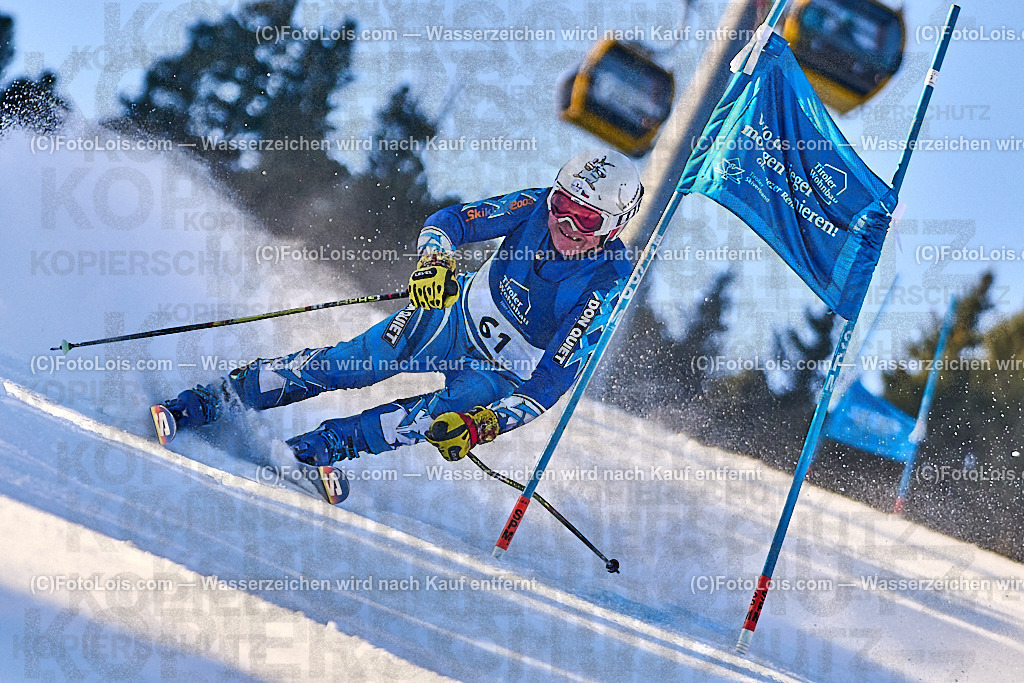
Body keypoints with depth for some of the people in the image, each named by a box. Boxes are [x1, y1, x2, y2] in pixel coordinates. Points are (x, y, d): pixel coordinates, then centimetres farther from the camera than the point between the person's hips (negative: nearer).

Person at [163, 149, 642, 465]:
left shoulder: (606, 283, -30)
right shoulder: (538, 208, -19)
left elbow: (554, 380, -32)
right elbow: (450, 220, -16)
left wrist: (484, 426, -42)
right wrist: (435, 259, -40)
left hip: (504, 373, -3)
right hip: (457, 313, 3)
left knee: (441, 416, -33)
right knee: (349, 363, -8)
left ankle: (322, 447, -30)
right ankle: (214, 399, 1)